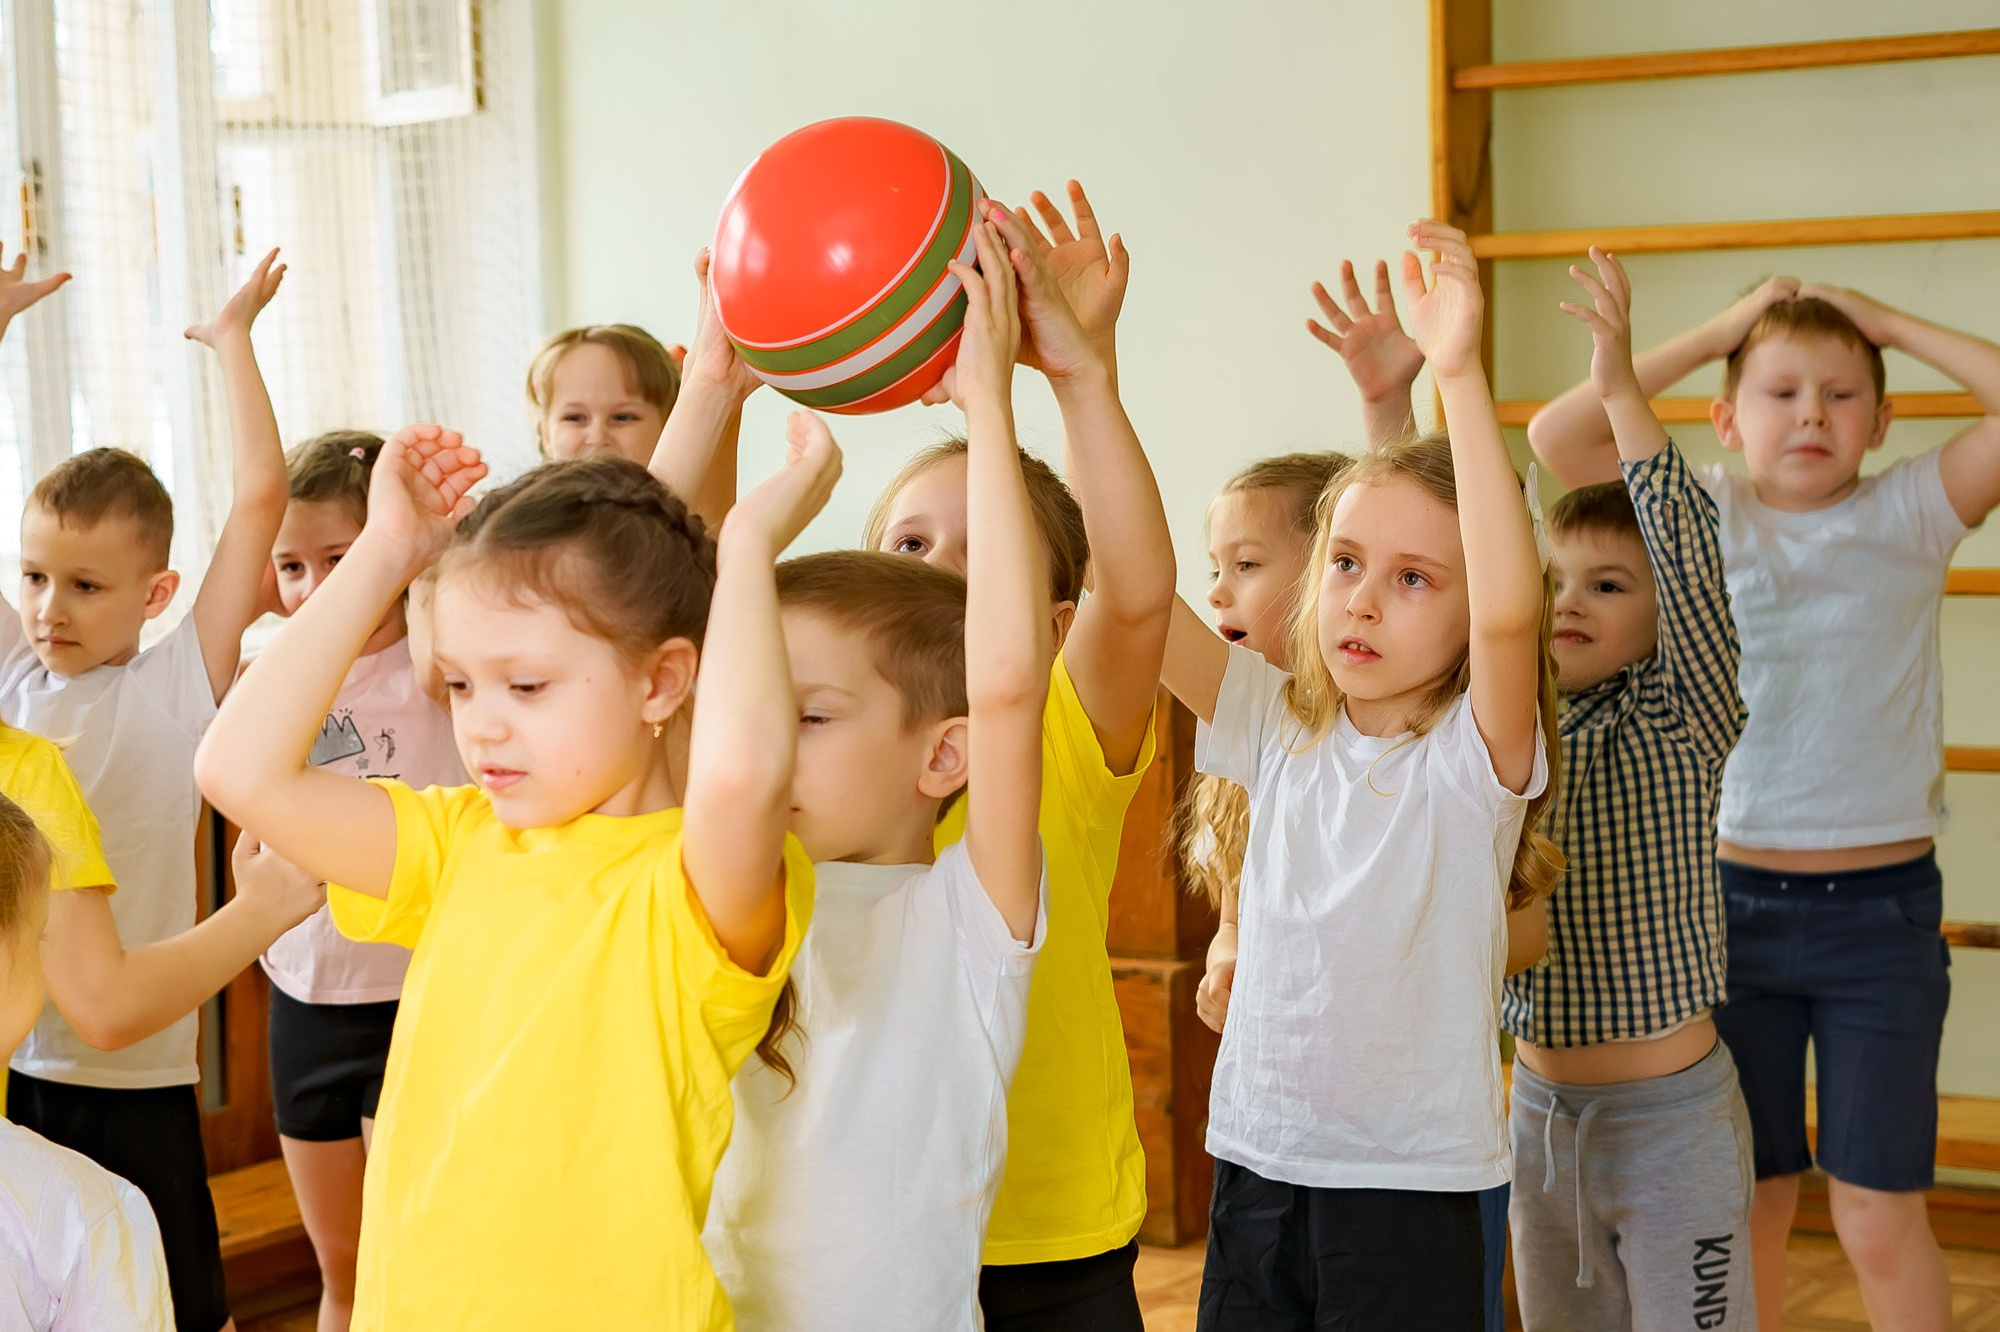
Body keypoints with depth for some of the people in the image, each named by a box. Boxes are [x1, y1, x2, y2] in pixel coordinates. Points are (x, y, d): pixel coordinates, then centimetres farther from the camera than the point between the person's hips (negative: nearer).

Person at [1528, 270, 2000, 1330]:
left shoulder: (1908, 516, -1)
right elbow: (1554, 435, -8)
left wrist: (1887, 322, -5)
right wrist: (1716, 332, -5)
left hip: (1881, 910, -1)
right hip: (1736, 901, 1)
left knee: (1879, 1218, 2)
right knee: (1749, 1203, 13)